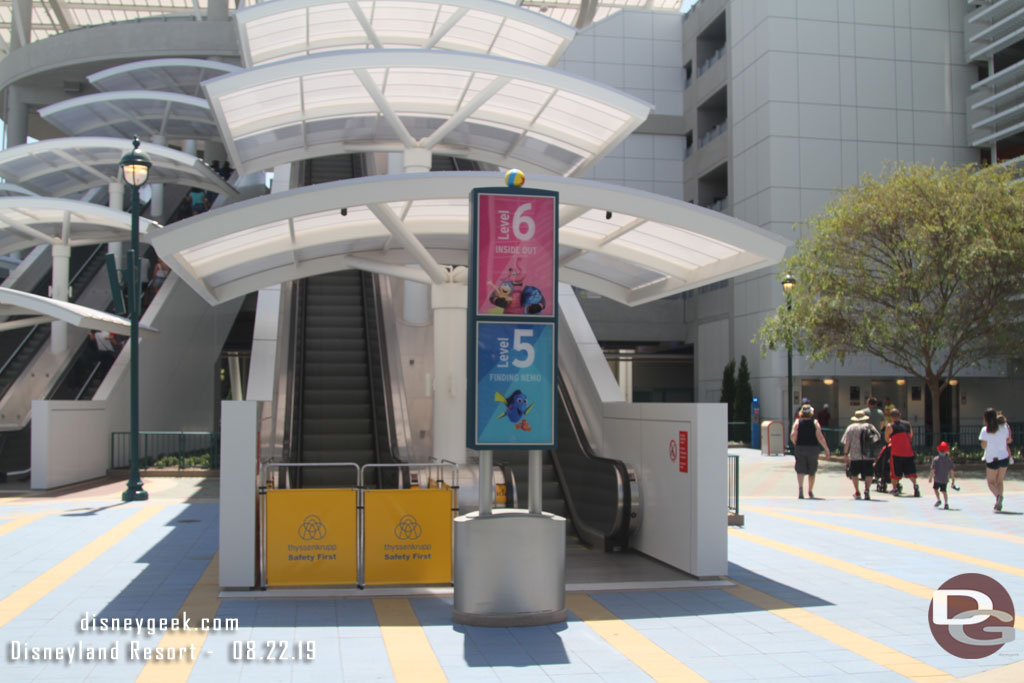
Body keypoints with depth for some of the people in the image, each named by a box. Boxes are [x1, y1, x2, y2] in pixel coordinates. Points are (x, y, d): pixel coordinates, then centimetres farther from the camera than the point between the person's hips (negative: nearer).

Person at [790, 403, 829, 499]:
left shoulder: (797, 422, 0)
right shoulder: (815, 423, -2)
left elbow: (792, 435, -10)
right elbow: (820, 437, -10)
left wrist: (796, 444, 8)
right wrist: (826, 448, -3)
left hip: (800, 448, 0)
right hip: (813, 448, 0)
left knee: (800, 470, -1)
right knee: (811, 472, 14)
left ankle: (800, 487, -25)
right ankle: (810, 492, 21)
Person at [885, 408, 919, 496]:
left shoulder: (890, 426, -4)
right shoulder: (908, 424, 8)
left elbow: (887, 440, 1)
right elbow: (911, 437, 17)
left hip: (896, 452, -3)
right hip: (908, 452, 3)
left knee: (895, 472, 9)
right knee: (910, 471, 6)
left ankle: (895, 489, 12)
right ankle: (915, 484, -15)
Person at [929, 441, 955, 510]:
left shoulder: (935, 459, -10)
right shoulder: (949, 459, -2)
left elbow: (933, 470, -12)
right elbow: (951, 470, -2)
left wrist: (930, 478, -3)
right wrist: (953, 478, 7)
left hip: (937, 478, -3)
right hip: (945, 479, 3)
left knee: (935, 488, 18)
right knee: (944, 491, 10)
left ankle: (938, 500, 5)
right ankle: (946, 504, 3)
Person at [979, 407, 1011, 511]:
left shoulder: (985, 430, -11)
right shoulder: (1004, 428, -4)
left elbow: (984, 446, -8)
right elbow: (1008, 440, 7)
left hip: (991, 459, -3)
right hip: (1004, 458, 3)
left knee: (991, 482, 10)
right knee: (999, 481, 16)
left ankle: (998, 495, -22)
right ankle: (999, 505, 4)